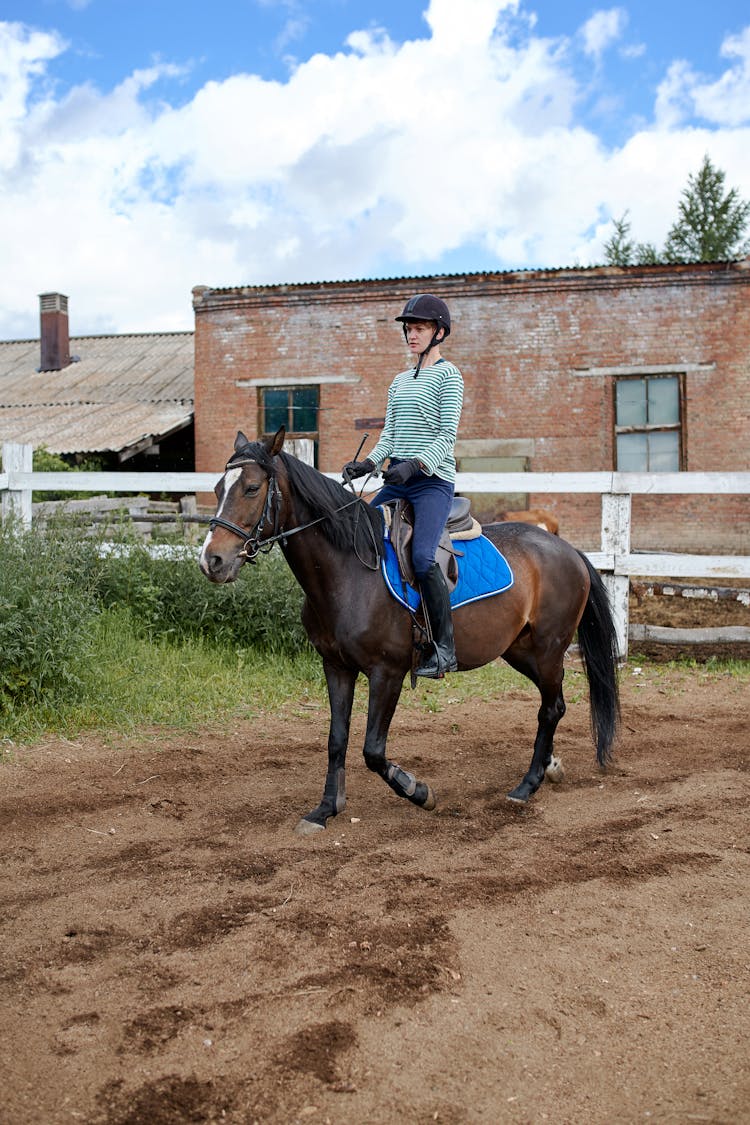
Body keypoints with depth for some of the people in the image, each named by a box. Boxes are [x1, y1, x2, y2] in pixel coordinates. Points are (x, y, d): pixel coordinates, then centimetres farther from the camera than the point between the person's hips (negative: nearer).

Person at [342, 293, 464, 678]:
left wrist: (416, 464, -25)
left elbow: (448, 435, -11)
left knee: (422, 556, -26)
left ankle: (444, 648, -17)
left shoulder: (448, 375, -2)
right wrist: (368, 463, -1)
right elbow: (389, 434, 17)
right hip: (397, 482, 8)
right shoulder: (400, 381, 20)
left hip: (433, 480, -8)